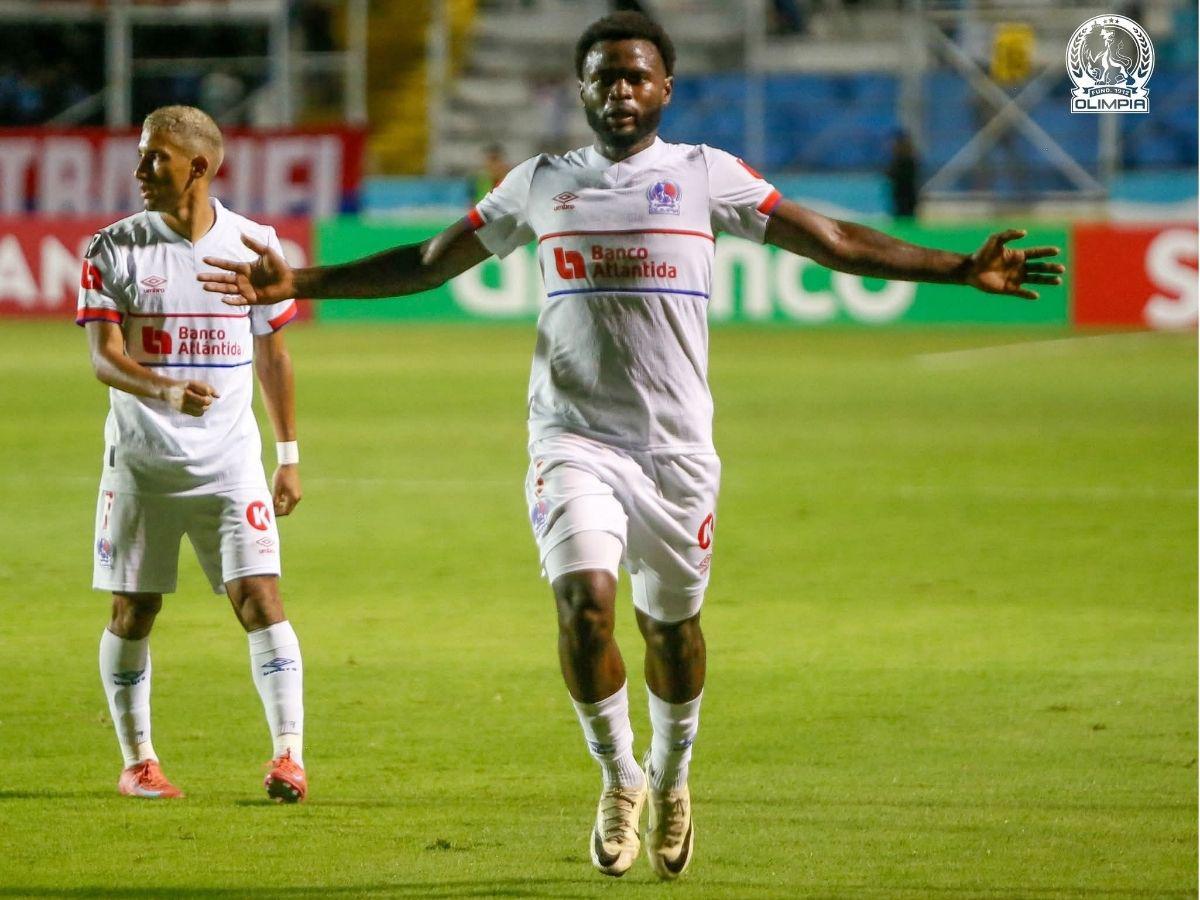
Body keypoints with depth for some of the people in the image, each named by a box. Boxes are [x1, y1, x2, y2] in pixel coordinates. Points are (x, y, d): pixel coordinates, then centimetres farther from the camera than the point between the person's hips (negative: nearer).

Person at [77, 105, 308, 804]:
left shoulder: (253, 244, 1)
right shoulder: (117, 248, -4)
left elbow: (272, 354, 10)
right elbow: (104, 357, -12)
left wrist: (290, 457, 10)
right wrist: (167, 391, -32)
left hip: (230, 460, 0)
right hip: (142, 461, 0)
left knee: (259, 595, -11)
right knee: (134, 610, 4)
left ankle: (289, 753, -10)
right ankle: (138, 761, 18)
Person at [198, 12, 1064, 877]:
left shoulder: (706, 176, 3)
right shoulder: (540, 183, 8)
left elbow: (831, 241, 1)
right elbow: (430, 263, 16)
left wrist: (960, 269, -7)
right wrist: (300, 283, 12)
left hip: (677, 445, 0)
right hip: (575, 439, 0)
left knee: (671, 624, 7)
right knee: (585, 602, -18)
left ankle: (671, 777, 34)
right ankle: (619, 778, 5)